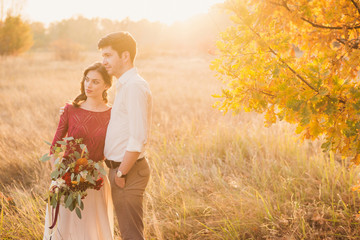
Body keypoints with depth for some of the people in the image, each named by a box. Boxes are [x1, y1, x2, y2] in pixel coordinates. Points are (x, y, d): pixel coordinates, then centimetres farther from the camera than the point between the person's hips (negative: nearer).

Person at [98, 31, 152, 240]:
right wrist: (117, 170, 14)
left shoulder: (135, 86, -17)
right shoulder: (125, 85, 14)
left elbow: (138, 138, -23)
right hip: (120, 168, 10)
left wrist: (121, 173, -17)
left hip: (128, 170, -10)